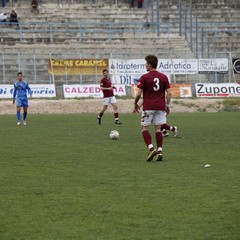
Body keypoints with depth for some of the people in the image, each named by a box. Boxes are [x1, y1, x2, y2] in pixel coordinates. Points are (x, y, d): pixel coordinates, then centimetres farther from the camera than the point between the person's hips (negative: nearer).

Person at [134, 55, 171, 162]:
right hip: (160, 107, 4)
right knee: (158, 129, 9)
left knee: (144, 128, 5)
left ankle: (151, 148, -14)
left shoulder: (144, 77, -7)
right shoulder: (164, 77, 5)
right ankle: (160, 151, 0)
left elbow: (139, 93, -7)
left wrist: (135, 104, 8)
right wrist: (167, 105, 12)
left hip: (148, 107, -4)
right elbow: (169, 93, 3)